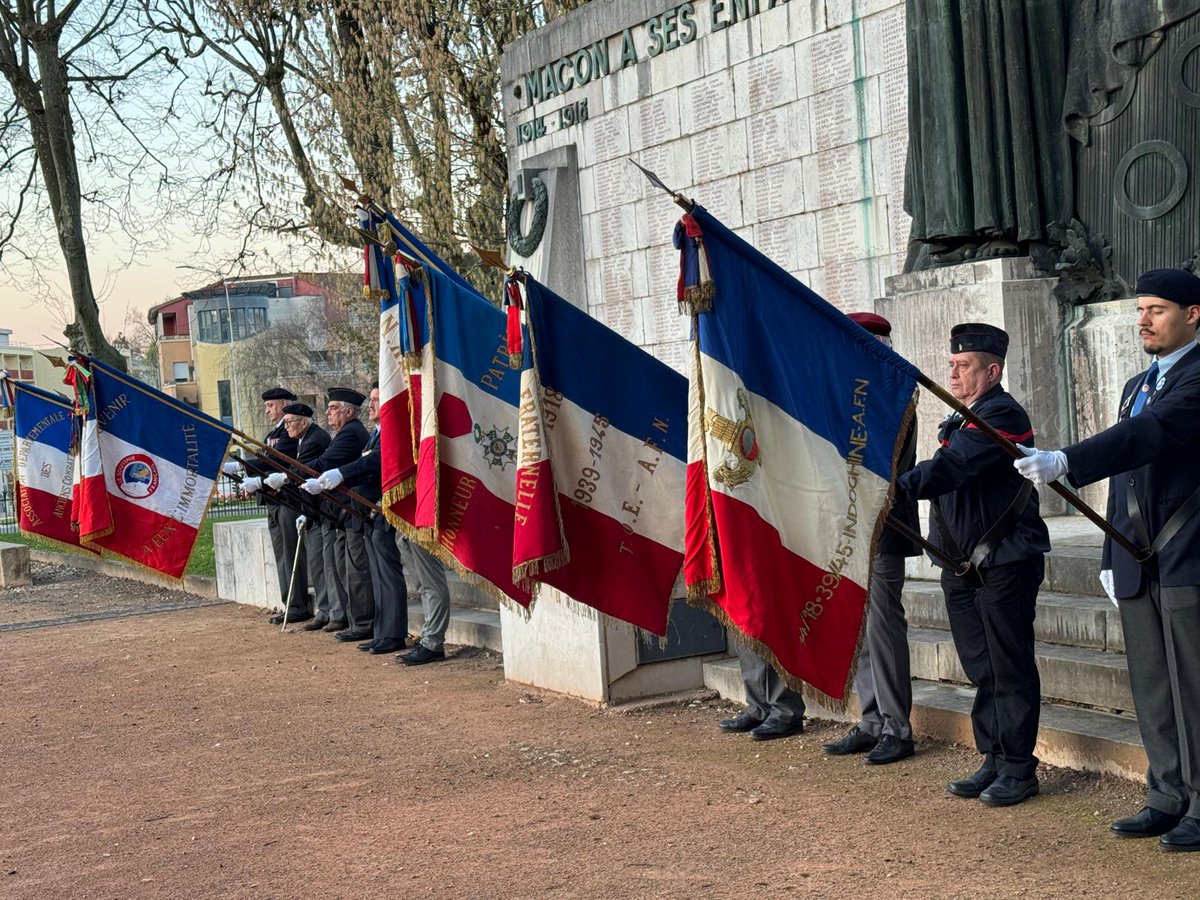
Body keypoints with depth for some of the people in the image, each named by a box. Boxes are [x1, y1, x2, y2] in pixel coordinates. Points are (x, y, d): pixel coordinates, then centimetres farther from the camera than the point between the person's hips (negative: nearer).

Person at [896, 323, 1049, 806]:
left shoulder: (1002, 415, -13)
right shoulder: (961, 420, 18)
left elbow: (952, 467, -27)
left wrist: (897, 486, -39)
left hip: (1005, 562, -9)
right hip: (963, 564, 9)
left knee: (1009, 668, -2)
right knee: (981, 669, 12)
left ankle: (1017, 770, 5)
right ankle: (994, 762, 20)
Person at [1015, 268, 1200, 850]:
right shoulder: (1136, 386, 19)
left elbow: (1150, 433, -26)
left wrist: (1065, 463, -37)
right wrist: (1112, 557, 17)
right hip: (1139, 566, 8)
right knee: (1151, 689, 12)